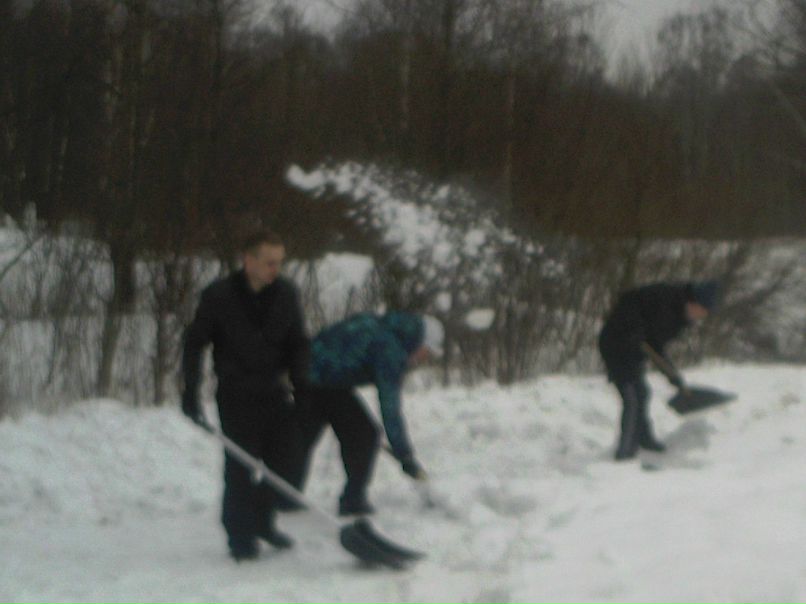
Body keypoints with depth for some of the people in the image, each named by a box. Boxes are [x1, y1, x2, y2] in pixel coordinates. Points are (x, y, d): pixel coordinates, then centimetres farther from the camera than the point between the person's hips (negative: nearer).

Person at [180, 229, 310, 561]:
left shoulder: (286, 294, 0)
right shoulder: (218, 296, -11)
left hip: (273, 391, 4)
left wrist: (301, 386, -1)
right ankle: (240, 536, 8)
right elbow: (194, 343, -6)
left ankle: (262, 521, 27)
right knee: (241, 466, -4)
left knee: (281, 458, 8)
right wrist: (190, 391, -12)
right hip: (236, 395, -4)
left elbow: (298, 344, 9)